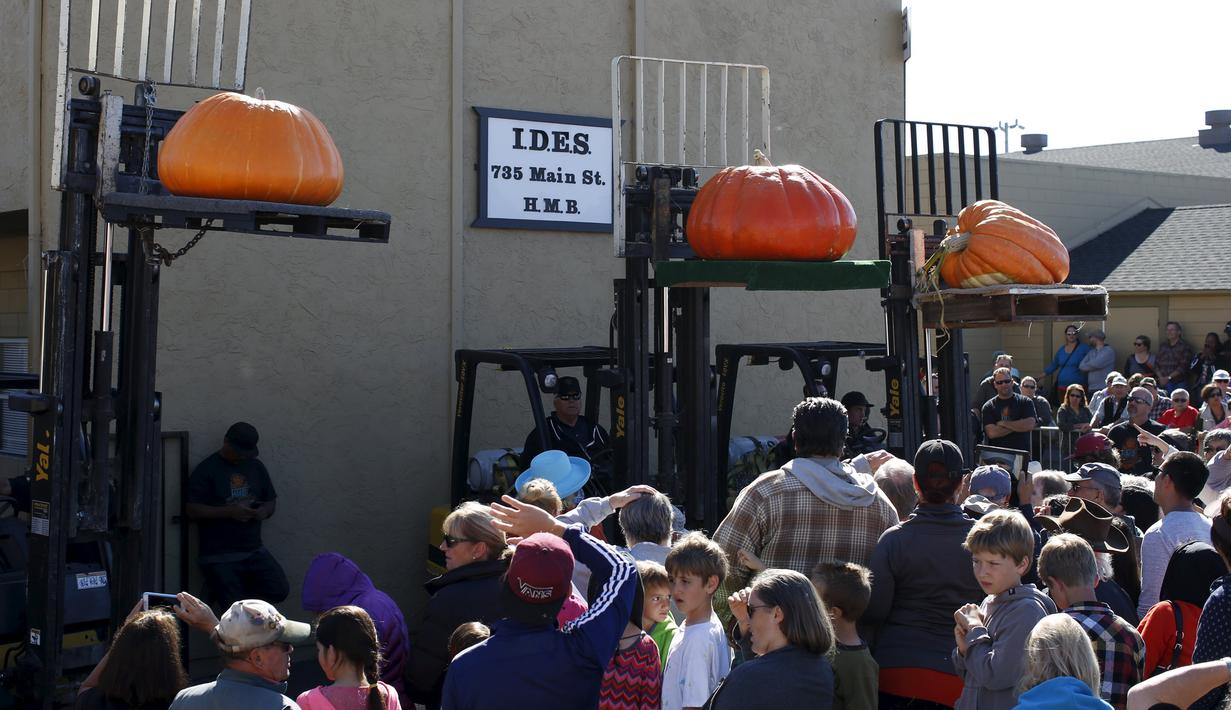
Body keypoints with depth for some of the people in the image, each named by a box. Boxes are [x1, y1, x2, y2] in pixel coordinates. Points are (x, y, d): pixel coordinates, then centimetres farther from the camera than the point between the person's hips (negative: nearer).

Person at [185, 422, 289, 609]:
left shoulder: (256, 467, 11)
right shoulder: (206, 470, -6)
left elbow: (271, 500, 18)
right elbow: (193, 510, -12)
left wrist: (265, 511, -6)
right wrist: (230, 511, -21)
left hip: (254, 550, 5)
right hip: (218, 556, -5)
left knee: (280, 590, -9)